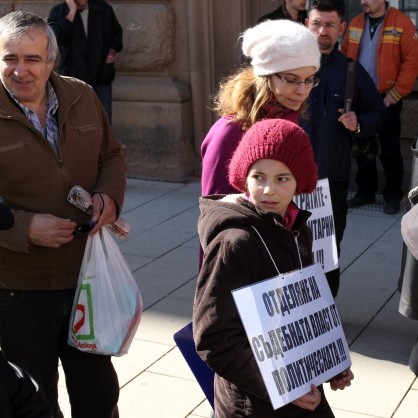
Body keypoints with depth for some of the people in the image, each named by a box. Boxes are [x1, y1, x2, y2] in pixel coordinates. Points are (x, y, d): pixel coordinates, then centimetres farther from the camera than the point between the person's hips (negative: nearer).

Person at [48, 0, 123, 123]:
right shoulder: (58, 12, -6)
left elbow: (116, 31, 16)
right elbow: (56, 37, -24)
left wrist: (112, 50, -1)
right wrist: (72, 11, -24)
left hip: (101, 75, 2)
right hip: (73, 76, -2)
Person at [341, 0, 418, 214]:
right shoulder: (355, 24, 7)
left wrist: (397, 93, -13)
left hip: (386, 99, -5)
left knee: (389, 149, 3)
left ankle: (393, 196, 14)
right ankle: (365, 191, 25)